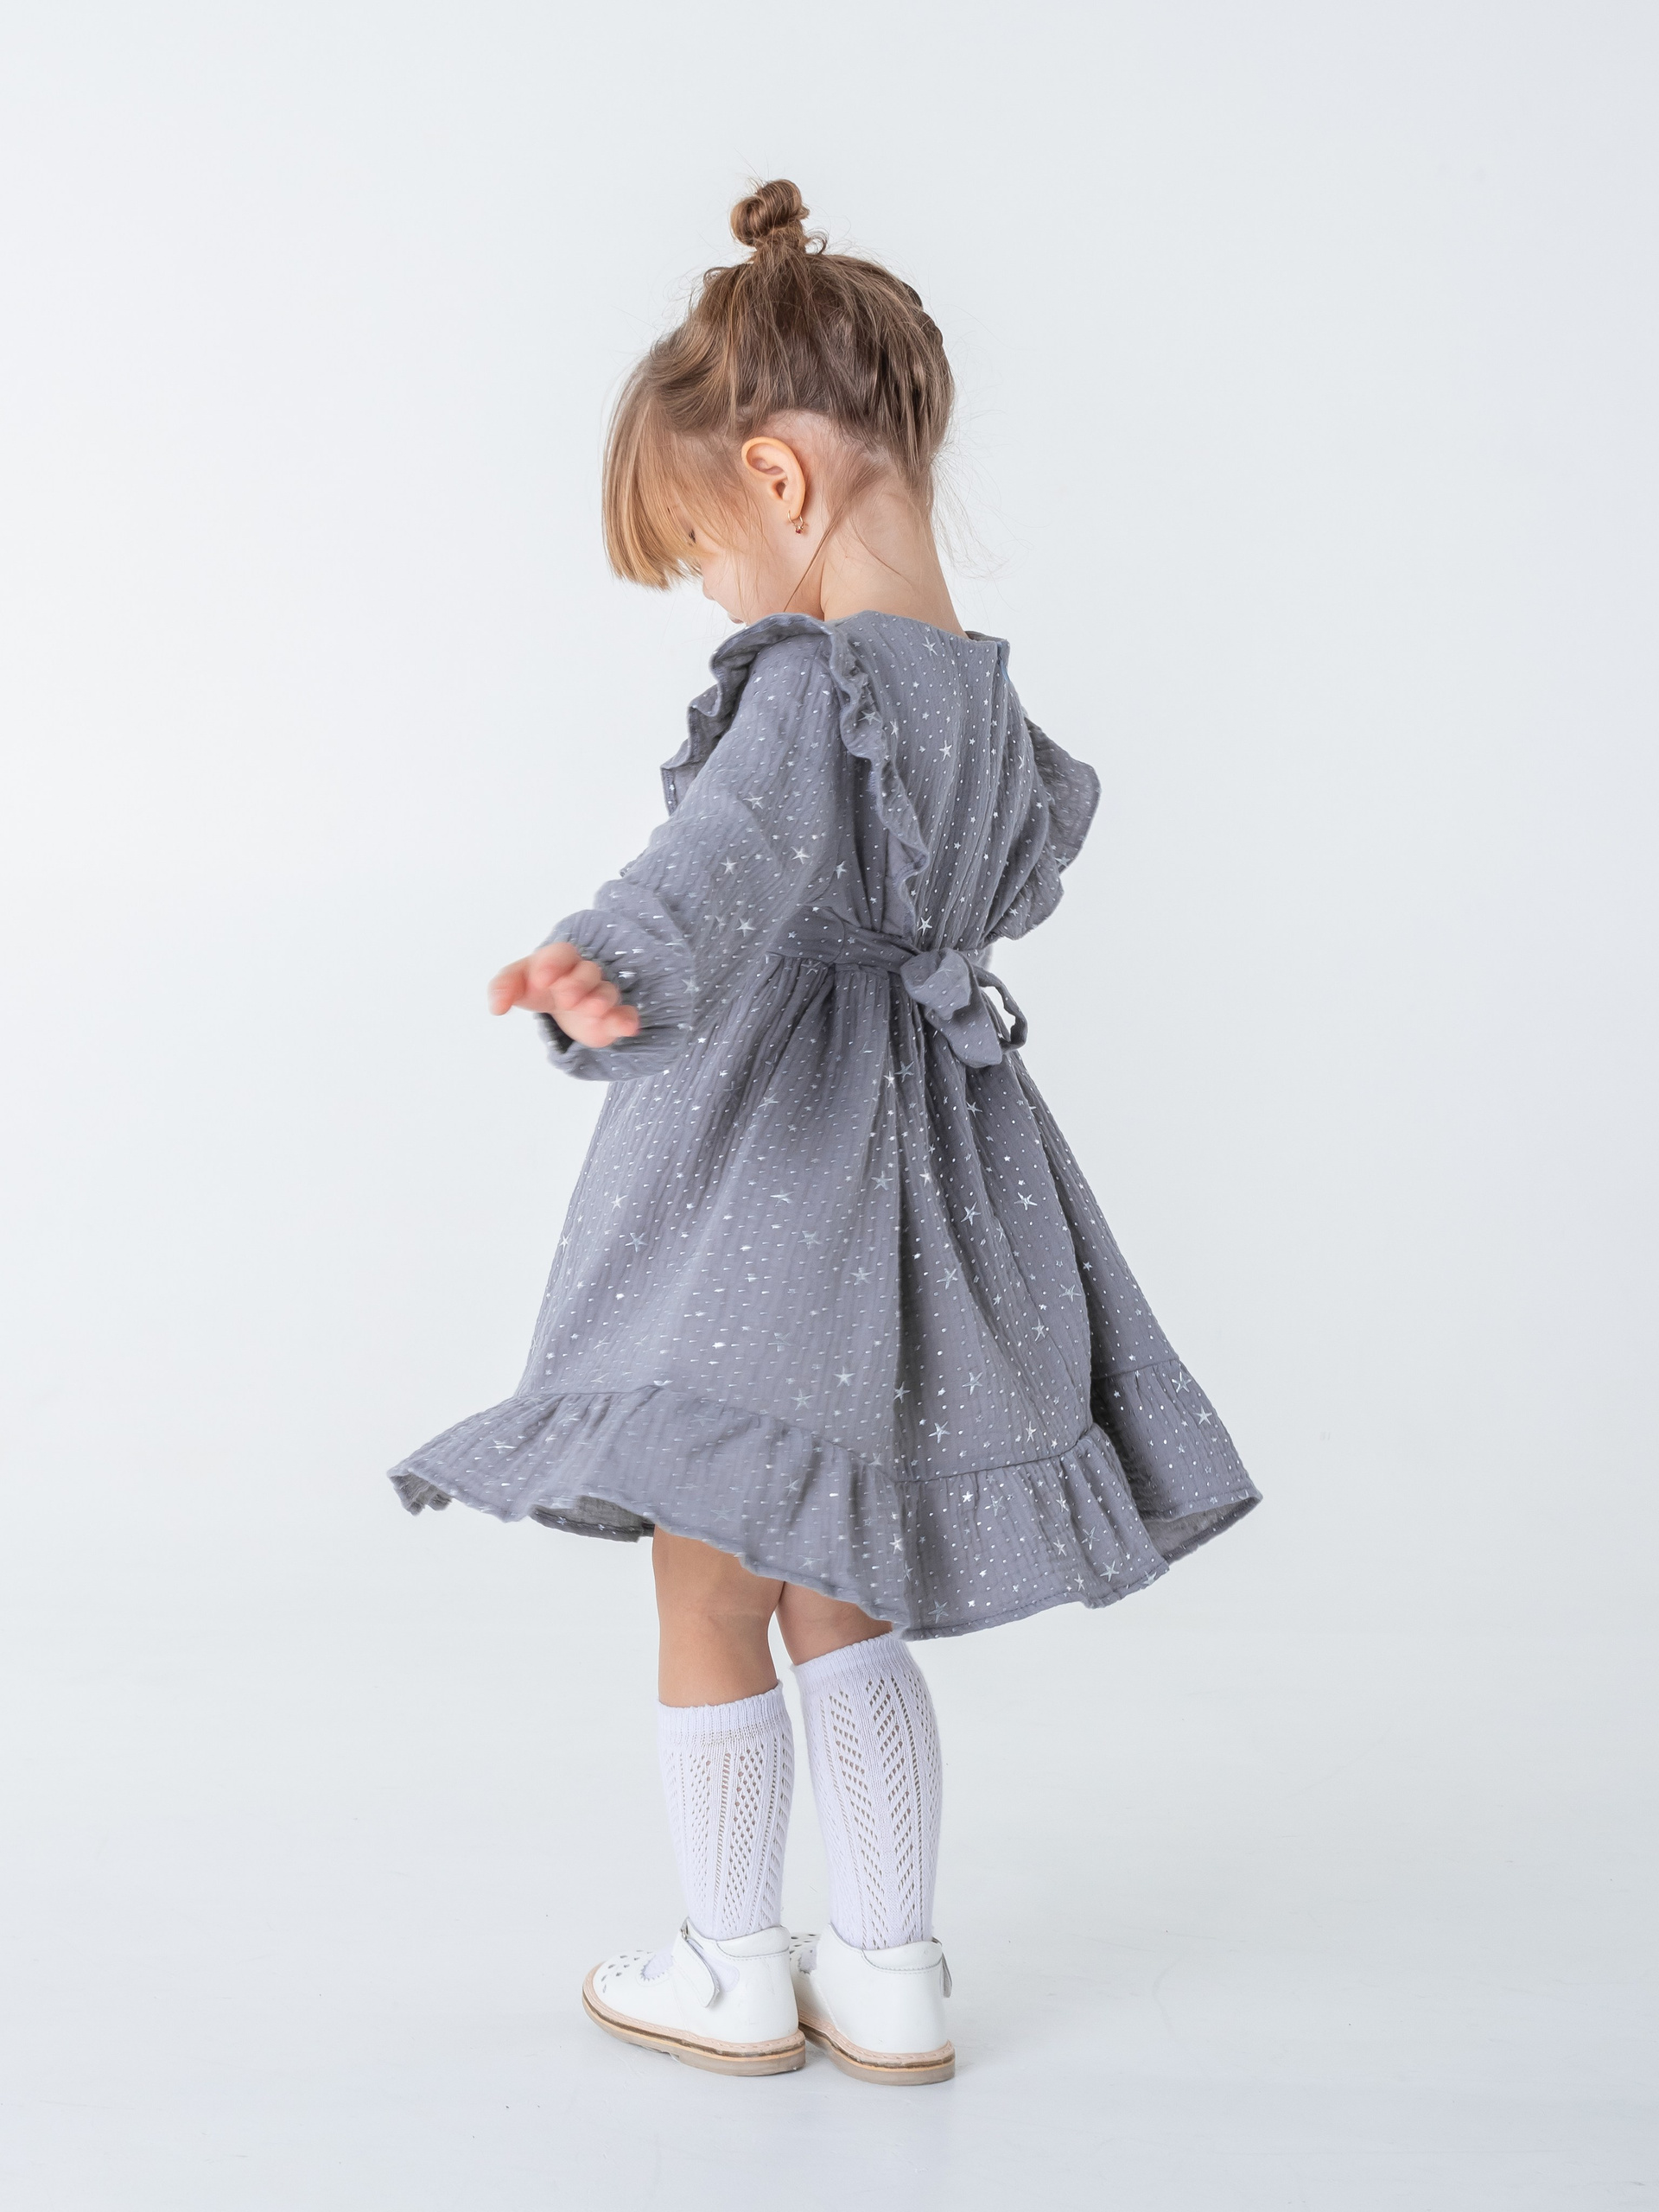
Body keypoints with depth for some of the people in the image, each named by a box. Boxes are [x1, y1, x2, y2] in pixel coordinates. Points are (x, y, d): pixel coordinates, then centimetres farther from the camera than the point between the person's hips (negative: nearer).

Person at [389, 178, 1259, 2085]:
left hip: (762, 1184, -8)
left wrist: (617, 963, -57)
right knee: (835, 1604, 18)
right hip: (904, 1175, 8)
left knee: (708, 1598, 8)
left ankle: (735, 1975, 23)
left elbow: (739, 854, -40)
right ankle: (890, 1978, 25)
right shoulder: (983, 701, 7)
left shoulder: (806, 681, -19)